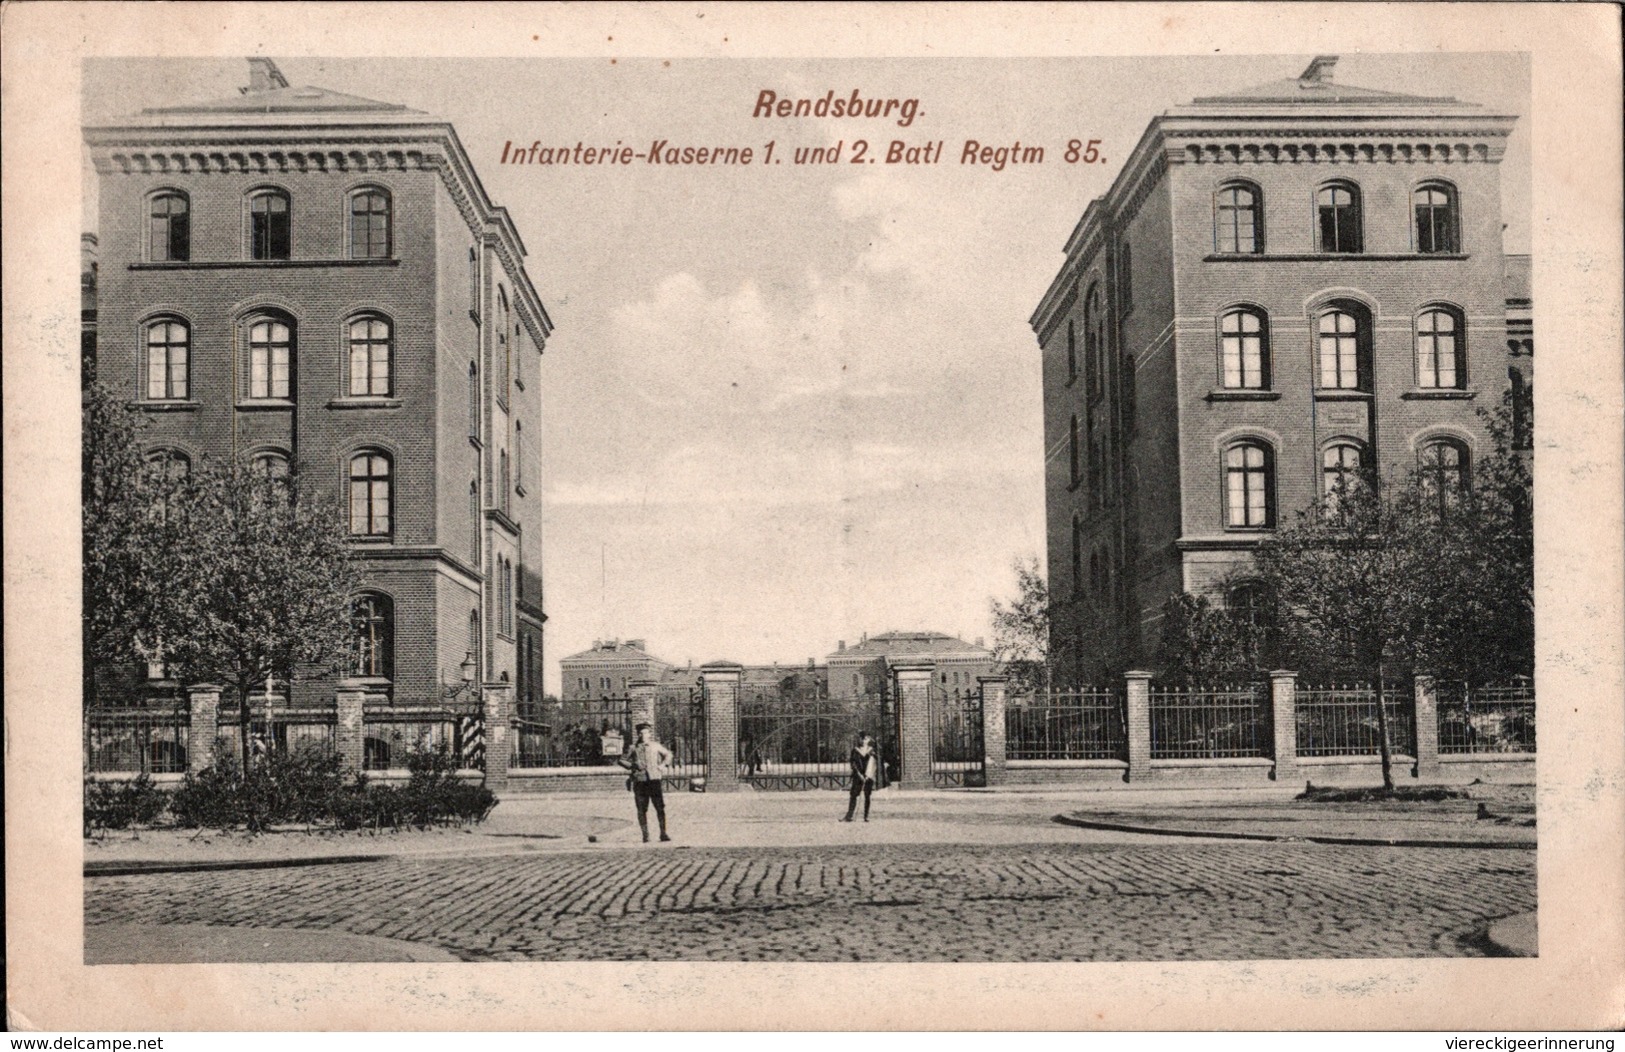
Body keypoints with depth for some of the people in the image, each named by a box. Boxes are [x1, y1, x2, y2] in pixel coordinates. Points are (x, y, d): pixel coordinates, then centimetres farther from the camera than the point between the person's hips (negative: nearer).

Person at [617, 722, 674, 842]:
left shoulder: (655, 746, 10)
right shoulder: (634, 748, 8)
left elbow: (668, 754, 25)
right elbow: (621, 760, 12)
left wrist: (663, 765, 10)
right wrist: (632, 765, -4)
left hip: (654, 779, 0)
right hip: (639, 780, 0)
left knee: (660, 807, -5)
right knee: (642, 809, 0)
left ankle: (663, 833, 1)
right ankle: (645, 835, 5)